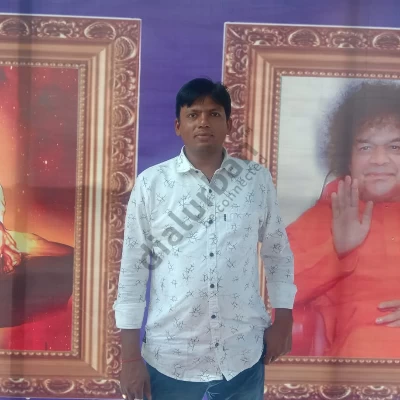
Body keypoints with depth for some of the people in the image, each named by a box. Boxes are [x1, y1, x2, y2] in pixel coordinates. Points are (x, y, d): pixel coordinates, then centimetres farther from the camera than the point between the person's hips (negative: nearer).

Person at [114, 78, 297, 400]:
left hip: (243, 357, 1)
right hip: (170, 358, -1)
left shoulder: (257, 180, -1)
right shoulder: (151, 183, -5)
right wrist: (130, 355, -4)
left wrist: (283, 318, 5)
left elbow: (278, 252, 9)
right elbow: (132, 269, -3)